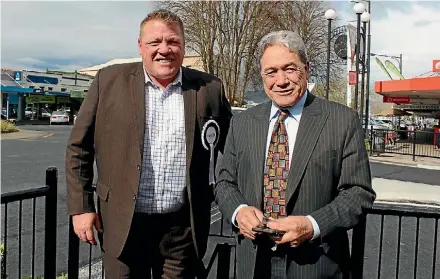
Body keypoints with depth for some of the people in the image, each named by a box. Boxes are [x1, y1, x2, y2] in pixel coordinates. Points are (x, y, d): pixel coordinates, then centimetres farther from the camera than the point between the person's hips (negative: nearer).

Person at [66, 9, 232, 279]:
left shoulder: (210, 88, 0)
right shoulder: (110, 80, -1)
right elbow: (79, 148, 2)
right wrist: (81, 207, -1)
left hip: (183, 226, 1)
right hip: (123, 224, 0)